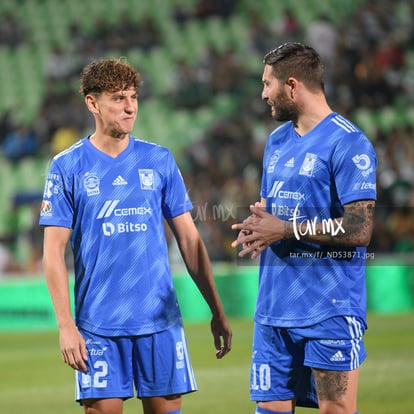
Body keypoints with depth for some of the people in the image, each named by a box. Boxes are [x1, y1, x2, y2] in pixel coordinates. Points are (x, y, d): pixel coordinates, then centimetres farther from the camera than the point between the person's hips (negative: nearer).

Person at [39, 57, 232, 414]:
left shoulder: (159, 160, 6)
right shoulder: (67, 167, 0)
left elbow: (189, 240, 10)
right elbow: (54, 252, -2)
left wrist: (217, 311, 7)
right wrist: (66, 325, -10)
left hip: (160, 320, 2)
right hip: (98, 326, -2)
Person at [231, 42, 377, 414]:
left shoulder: (347, 143, -11)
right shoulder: (277, 140, 15)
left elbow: (359, 229, -17)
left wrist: (285, 230, -16)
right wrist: (255, 226, 1)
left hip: (330, 310, -8)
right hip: (274, 310, 8)